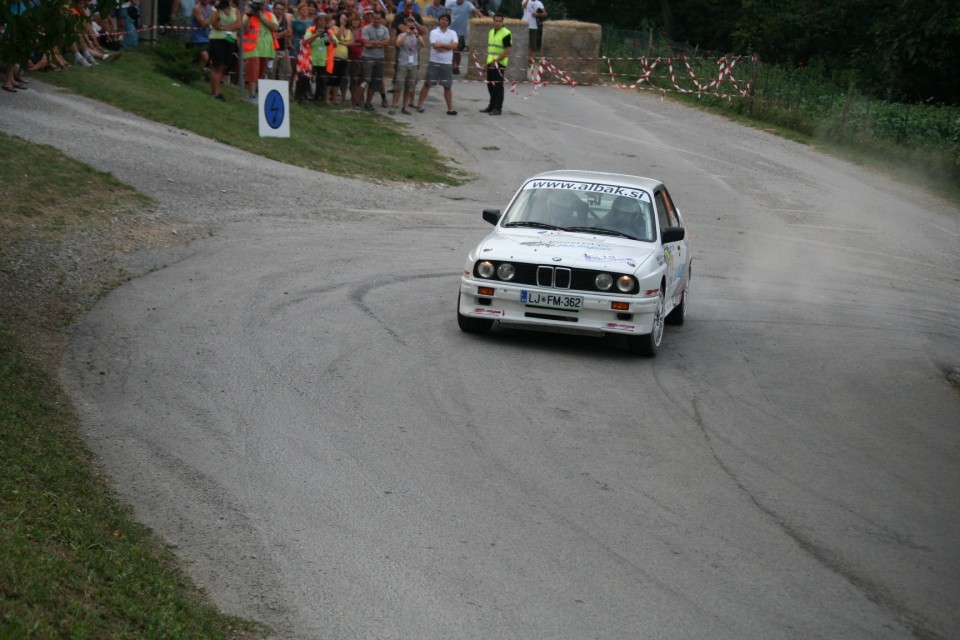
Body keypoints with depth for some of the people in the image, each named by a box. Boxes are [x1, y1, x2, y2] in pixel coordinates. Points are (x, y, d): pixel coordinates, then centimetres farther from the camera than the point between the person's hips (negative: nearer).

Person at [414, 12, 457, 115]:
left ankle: (450, 108, 8)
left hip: (447, 64, 2)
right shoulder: (434, 32, -1)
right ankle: (419, 104, 8)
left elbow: (454, 46, -9)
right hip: (434, 62, -2)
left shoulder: (452, 33, 7)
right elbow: (435, 46, -14)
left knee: (448, 86, 5)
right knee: (427, 84, 2)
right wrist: (448, 46, -8)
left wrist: (441, 44, -12)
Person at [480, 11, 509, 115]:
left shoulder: (506, 33, -11)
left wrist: (496, 61, -16)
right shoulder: (491, 32, 13)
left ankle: (498, 108, -1)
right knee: (490, 85, 14)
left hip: (500, 64, -8)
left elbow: (507, 52, -16)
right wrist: (489, 60, 11)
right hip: (490, 63, 8)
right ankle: (492, 106, 25)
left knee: (498, 86, -5)